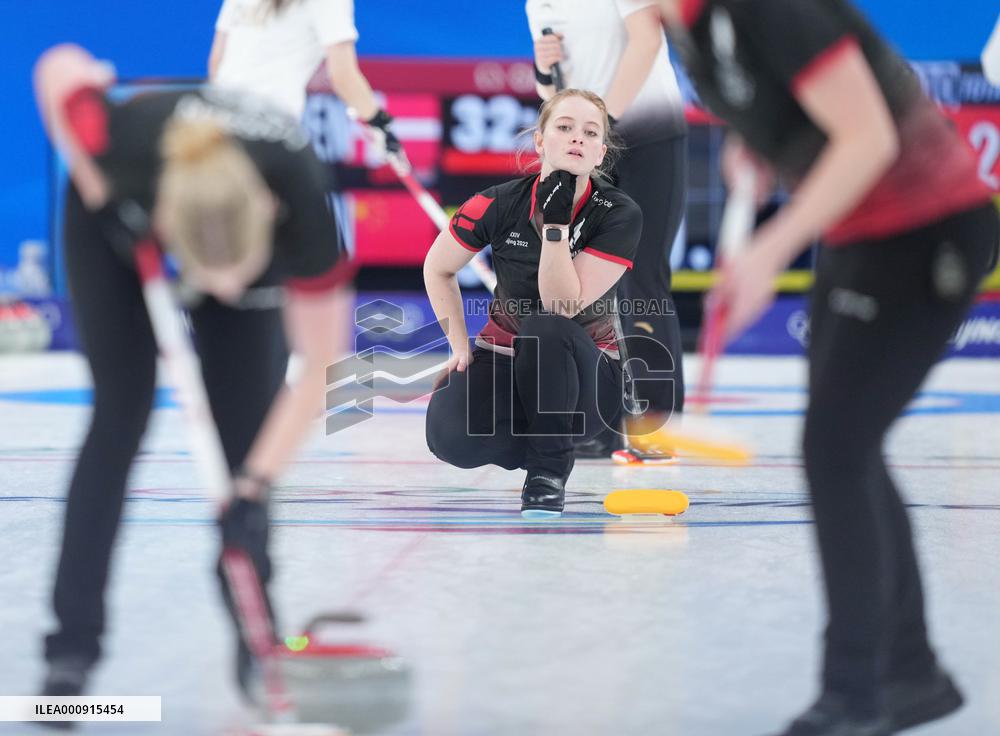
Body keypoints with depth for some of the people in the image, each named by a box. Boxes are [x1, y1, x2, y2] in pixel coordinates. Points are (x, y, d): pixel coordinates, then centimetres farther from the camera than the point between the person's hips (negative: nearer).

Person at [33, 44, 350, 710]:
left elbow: (318, 370, -30)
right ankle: (73, 644, -8)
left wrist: (258, 486, -33)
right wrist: (89, 178, -21)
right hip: (116, 227, -1)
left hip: (249, 213, 1)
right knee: (122, 413, -12)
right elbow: (60, 66, -22)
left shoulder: (302, 210, -43)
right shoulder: (123, 144, -45)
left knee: (244, 427, -6)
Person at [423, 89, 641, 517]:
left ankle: (549, 467, -15)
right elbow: (438, 269, 6)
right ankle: (551, 439, 5)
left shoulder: (619, 216, -17)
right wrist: (459, 345, -4)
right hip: (502, 356, 2)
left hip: (584, 373, -2)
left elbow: (563, 308, -25)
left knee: (545, 330, -37)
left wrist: (556, 224, -32)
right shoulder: (498, 205, -12)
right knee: (449, 435, -29)